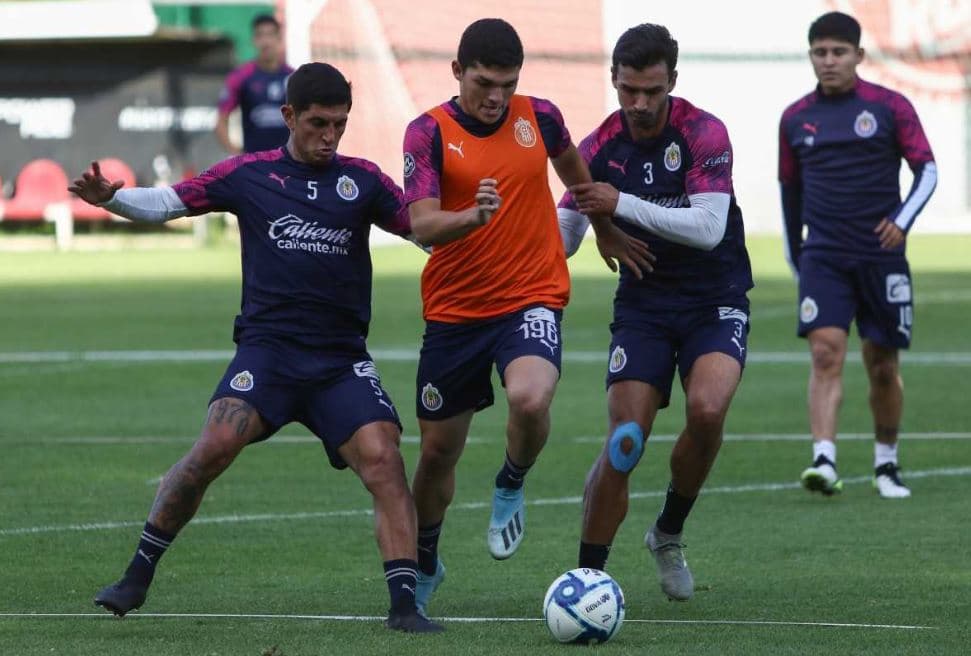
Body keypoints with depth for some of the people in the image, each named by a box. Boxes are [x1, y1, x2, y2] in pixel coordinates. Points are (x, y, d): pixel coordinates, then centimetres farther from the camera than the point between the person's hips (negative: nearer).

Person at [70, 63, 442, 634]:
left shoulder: (363, 180, 7)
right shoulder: (249, 174, 5)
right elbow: (167, 204, 7)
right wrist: (110, 197, -11)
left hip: (342, 359, 1)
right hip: (267, 346, -1)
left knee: (383, 459, -16)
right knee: (216, 446, -21)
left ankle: (404, 604, -11)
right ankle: (137, 577, -7)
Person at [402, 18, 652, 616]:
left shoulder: (539, 118, -1)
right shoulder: (429, 133, -9)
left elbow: (572, 166, 23)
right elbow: (422, 226, -19)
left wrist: (606, 230, 33)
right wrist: (474, 215, -38)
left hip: (533, 299, 0)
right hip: (455, 311, 0)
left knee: (530, 399, -31)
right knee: (438, 449, 10)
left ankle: (512, 487, 2)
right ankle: (424, 564, 36)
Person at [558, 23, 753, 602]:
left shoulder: (703, 133, -14)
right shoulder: (601, 147, -3)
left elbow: (707, 227, -24)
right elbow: (563, 237, 2)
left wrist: (622, 204, -26)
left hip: (715, 302, -2)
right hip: (642, 304, 2)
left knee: (707, 408, -28)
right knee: (625, 441, -11)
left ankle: (670, 533, -3)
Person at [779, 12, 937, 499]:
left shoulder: (890, 107, 0)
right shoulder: (796, 119, 8)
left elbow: (926, 169, -1)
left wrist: (902, 219, -18)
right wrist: (794, 259, 21)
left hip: (882, 255, -1)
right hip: (823, 258, 1)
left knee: (883, 366, 6)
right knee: (825, 353, -16)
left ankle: (886, 464, 24)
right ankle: (823, 461, -24)